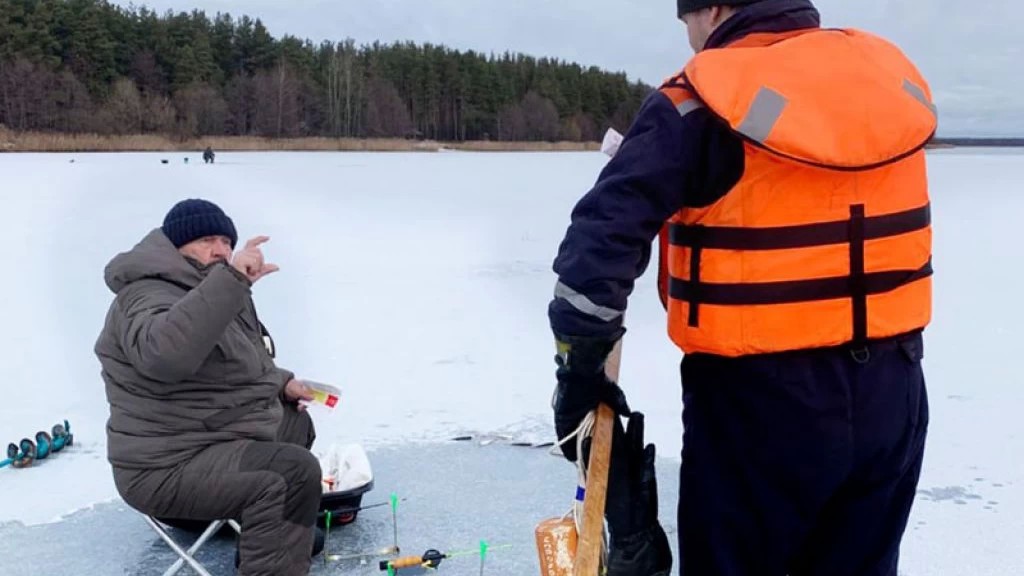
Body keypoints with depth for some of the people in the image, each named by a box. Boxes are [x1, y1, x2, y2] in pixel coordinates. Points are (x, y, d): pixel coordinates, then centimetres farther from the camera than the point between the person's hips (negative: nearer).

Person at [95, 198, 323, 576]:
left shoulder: (209, 291, 14)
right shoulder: (151, 297, -20)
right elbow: (166, 354, -44)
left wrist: (281, 382, 12)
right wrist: (231, 279, -49)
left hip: (214, 436, 11)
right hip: (172, 466, -11)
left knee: (295, 421, 29)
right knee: (295, 471, -29)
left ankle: (259, 536, 37)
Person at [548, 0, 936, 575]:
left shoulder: (702, 102, -12)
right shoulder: (892, 75, 5)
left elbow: (605, 234, -18)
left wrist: (580, 370, -11)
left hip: (759, 400, -5)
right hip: (890, 393, 6)